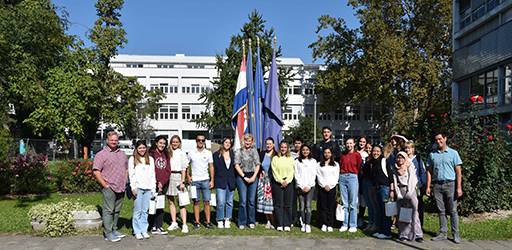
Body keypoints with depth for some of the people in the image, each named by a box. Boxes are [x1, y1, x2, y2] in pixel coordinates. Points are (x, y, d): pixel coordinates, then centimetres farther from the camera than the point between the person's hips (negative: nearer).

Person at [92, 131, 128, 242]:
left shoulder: (122, 154, 16)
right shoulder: (101, 154, -4)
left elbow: (126, 169, 23)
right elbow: (96, 171, -10)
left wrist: (125, 182, 13)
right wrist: (105, 185, -13)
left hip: (121, 188, 6)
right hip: (109, 188, -6)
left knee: (117, 211, 13)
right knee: (108, 210, -3)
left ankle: (114, 230, 24)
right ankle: (108, 233, 3)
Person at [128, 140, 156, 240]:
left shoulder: (150, 159, 16)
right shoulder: (132, 159, 6)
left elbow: (153, 174, 14)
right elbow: (131, 174, 1)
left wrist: (153, 187, 9)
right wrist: (133, 187, -7)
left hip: (148, 188, 3)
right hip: (138, 187, -3)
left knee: (145, 210, 5)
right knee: (137, 210, -2)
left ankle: (144, 230, 12)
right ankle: (137, 231, 7)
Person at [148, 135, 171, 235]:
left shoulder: (166, 155, 12)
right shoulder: (151, 154, -5)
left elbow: (168, 170, 7)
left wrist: (162, 183, -4)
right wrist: (157, 184, -10)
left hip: (164, 184, 5)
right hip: (154, 184, -5)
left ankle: (159, 226, 14)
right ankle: (153, 227, 4)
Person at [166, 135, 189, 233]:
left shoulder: (182, 153, 0)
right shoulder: (168, 152, 12)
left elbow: (184, 169, -3)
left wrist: (182, 182, -9)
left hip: (178, 176, -5)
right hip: (169, 177, 5)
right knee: (171, 201, 10)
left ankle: (184, 225, -5)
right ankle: (174, 223, 21)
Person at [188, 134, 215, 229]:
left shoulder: (208, 153, 4)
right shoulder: (191, 153, 3)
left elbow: (211, 167, 6)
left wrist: (212, 180, 0)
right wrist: (188, 176, -1)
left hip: (205, 180, 0)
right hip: (194, 181, 0)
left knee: (206, 202, 0)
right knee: (196, 202, 5)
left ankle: (208, 221, 6)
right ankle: (197, 222, 12)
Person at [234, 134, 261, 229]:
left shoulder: (254, 151, 11)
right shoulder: (238, 151, 3)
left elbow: (258, 165, 7)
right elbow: (236, 165, -3)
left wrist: (254, 177, -5)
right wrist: (244, 177, -8)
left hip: (253, 177, 2)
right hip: (241, 177, -2)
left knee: (252, 200, 5)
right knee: (243, 201, -3)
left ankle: (251, 221, 16)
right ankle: (242, 222, 8)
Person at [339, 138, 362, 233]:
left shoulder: (357, 155, 0)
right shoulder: (343, 154, 10)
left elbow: (359, 167, 6)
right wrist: (342, 174, 4)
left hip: (352, 177, -3)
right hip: (342, 178, 3)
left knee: (353, 203, 0)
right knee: (344, 203, 7)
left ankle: (353, 225, 8)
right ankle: (345, 224, 14)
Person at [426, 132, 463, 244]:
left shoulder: (453, 153, 2)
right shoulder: (432, 154, 10)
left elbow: (458, 171, -1)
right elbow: (429, 171, 11)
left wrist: (459, 187, -9)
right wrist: (428, 187, 4)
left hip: (450, 184, -3)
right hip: (437, 185, 3)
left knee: (453, 211, 0)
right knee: (441, 211, 8)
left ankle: (455, 234, 8)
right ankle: (442, 233, 15)